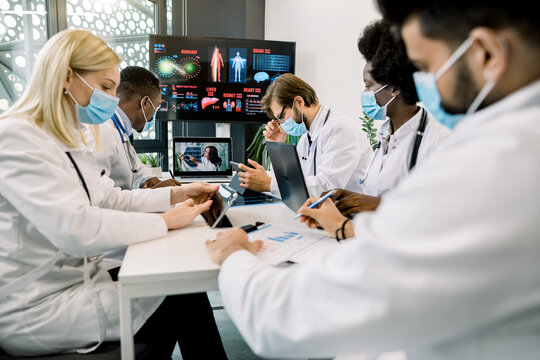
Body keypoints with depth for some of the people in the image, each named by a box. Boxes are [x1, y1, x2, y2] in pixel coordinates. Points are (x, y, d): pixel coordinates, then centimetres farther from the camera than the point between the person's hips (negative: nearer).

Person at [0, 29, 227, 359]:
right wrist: (165, 221, -22)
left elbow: (111, 199, 12)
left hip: (81, 279, 8)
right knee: (185, 301, -12)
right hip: (37, 309, -8)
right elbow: (78, 230, -31)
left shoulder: (73, 139, 10)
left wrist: (175, 195, 0)